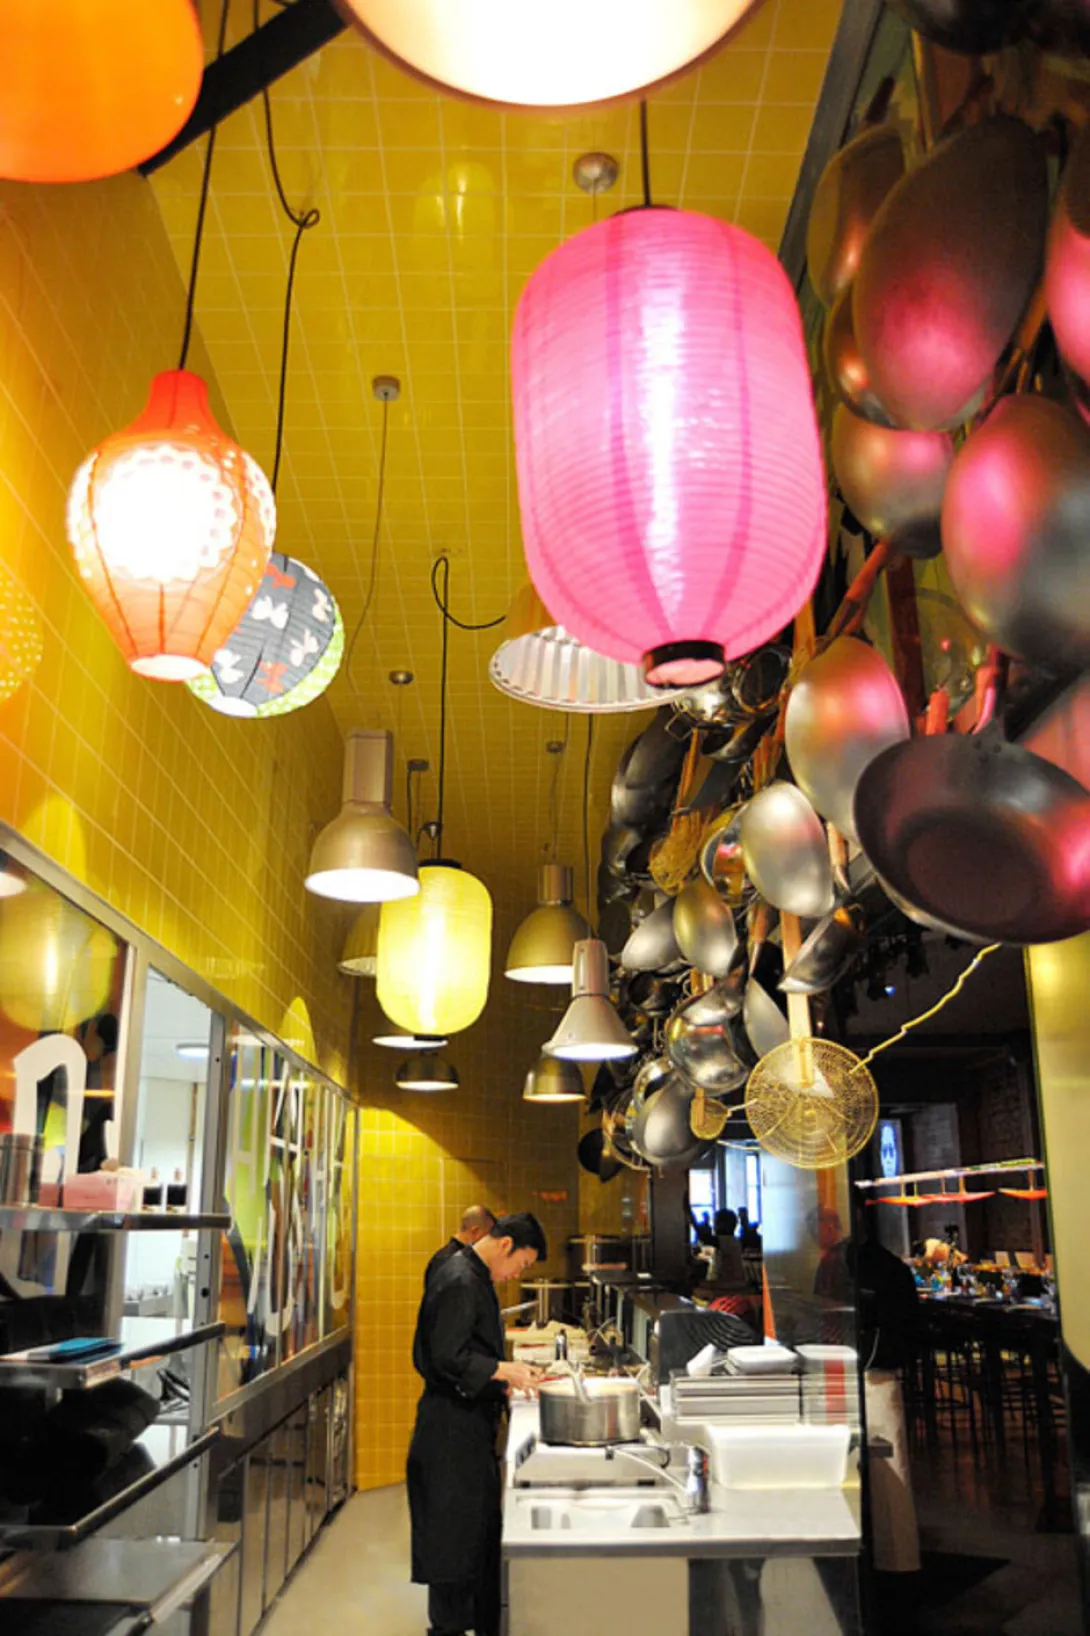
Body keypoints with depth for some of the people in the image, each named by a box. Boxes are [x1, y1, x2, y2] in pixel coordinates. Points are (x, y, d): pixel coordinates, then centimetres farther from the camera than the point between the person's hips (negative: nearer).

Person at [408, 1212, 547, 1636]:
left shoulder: (476, 1278, 11)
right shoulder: (459, 1282, -21)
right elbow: (448, 1358, -27)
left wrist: (508, 1372, 11)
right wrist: (504, 1372, -22)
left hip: (473, 1424, 10)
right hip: (452, 1428, -10)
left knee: (484, 1530, 19)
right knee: (454, 1533, 2)